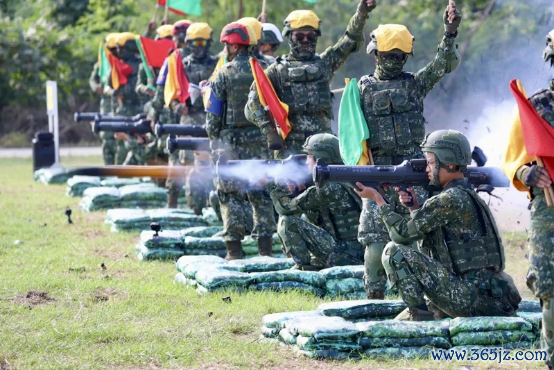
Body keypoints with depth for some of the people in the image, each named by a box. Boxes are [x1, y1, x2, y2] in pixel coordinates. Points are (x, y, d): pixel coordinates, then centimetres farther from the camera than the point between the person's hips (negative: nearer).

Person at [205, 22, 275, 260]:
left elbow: (213, 115, -4)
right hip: (259, 140, 3)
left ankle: (234, 247, 1)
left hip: (231, 140, -3)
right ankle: (265, 246, 5)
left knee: (230, 193, 4)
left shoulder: (223, 75, -7)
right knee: (261, 192, 9)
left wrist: (213, 140, 9)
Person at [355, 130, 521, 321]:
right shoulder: (466, 196, 17)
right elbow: (430, 246, 20)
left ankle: (420, 315, -8)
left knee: (394, 251, -10)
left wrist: (378, 199, 2)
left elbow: (402, 234, -9)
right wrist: (415, 207, 8)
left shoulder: (451, 199, -13)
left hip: (471, 296, -10)